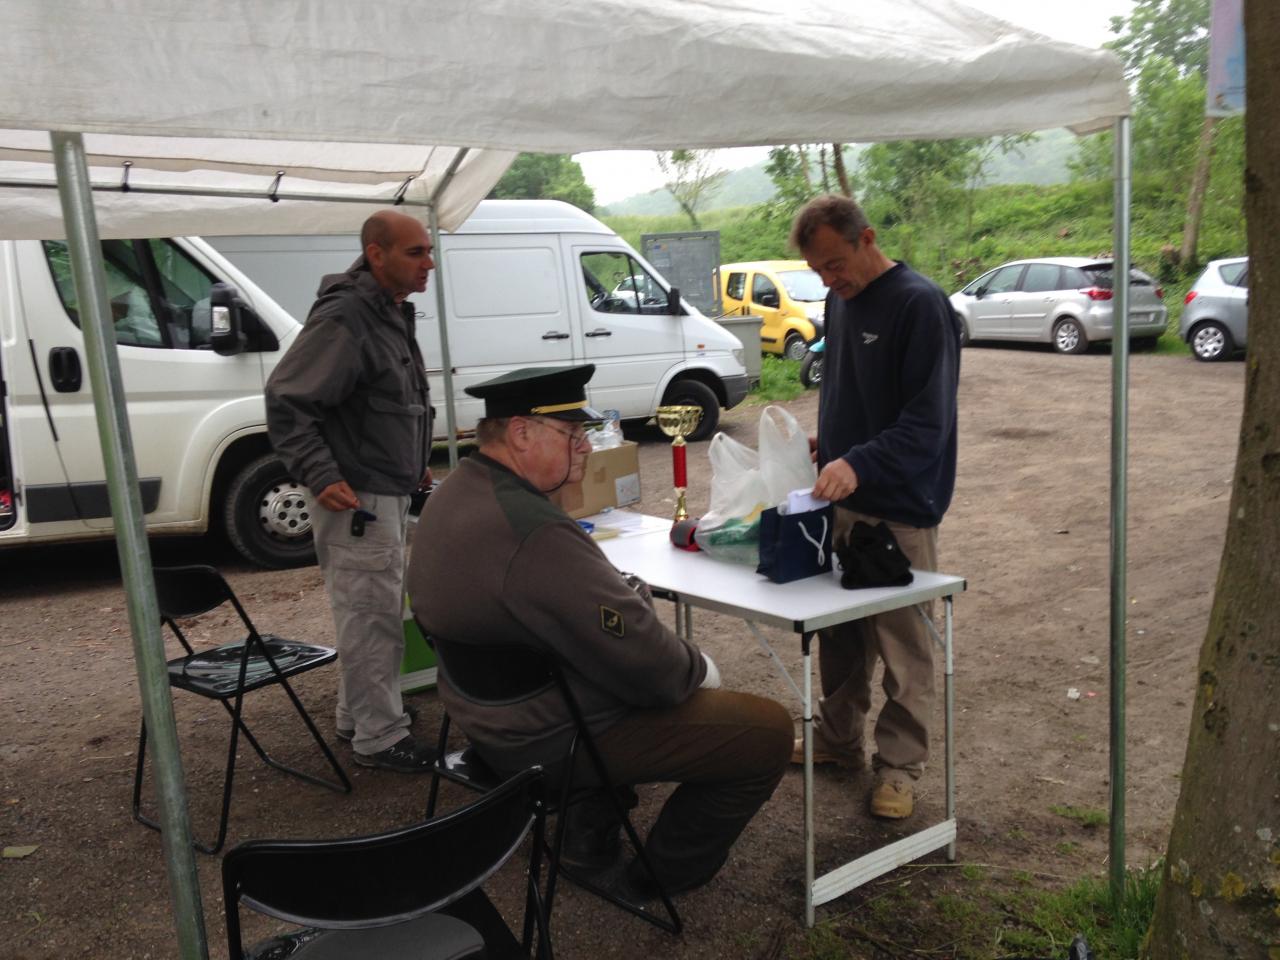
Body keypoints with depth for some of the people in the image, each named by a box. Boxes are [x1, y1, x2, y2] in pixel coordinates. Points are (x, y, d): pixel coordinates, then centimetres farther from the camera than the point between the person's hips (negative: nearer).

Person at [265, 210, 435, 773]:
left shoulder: (392, 315, 12)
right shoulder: (343, 319, -20)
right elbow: (285, 400, -22)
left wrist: (413, 467, 20)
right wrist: (320, 475, -26)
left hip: (391, 495, 10)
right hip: (357, 499, -10)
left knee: (373, 613, 20)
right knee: (372, 618, -2)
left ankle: (357, 717, 35)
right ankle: (379, 737, 10)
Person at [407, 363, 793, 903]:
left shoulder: (452, 495, 0)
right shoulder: (536, 535, -32)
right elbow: (646, 665, -27)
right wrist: (698, 668, -6)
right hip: (551, 744, -10)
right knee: (767, 731, -4)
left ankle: (589, 836, 33)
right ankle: (654, 877, 14)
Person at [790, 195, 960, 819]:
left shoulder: (920, 305, -15)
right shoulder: (840, 300, 10)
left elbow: (927, 422, -21)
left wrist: (859, 464, -32)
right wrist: (825, 442, 9)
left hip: (899, 509, -7)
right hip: (841, 498, 8)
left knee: (903, 646, 3)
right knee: (839, 632, 16)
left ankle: (899, 766, 16)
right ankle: (837, 739, 31)